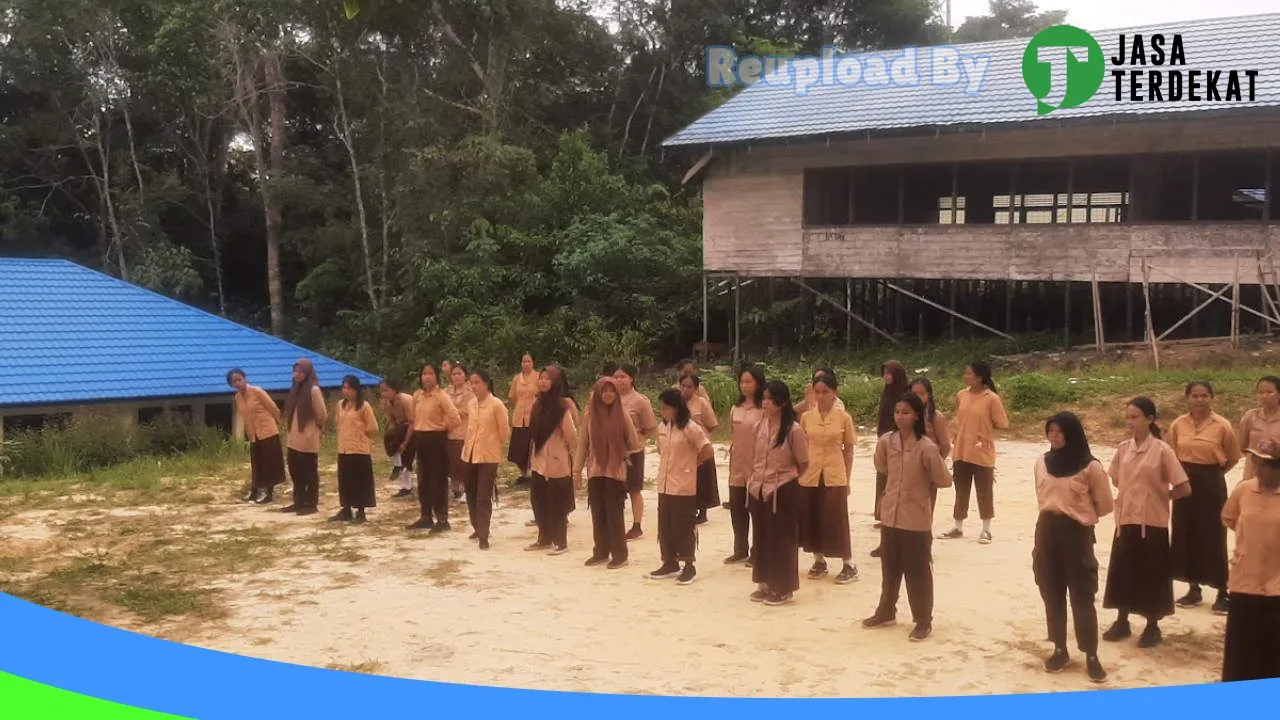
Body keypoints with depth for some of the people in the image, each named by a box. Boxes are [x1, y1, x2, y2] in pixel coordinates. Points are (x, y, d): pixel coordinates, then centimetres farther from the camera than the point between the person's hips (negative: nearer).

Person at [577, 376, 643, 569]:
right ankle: (600, 552, 18)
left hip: (616, 471, -3)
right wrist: (577, 468, 4)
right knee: (598, 513, 8)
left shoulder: (622, 414, -5)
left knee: (614, 512, -3)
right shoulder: (590, 414, 1)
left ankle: (619, 554, 5)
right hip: (595, 470, 3)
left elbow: (634, 442, 4)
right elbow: (582, 443, 4)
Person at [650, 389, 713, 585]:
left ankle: (689, 567, 11)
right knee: (665, 528, 12)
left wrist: (693, 463, -3)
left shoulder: (690, 428, -14)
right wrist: (672, 464, 10)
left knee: (684, 528, 1)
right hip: (664, 486, 7)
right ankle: (670, 564, 24)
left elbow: (708, 451, -16)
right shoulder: (662, 427, 8)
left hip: (684, 487, -7)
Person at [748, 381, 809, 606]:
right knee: (762, 538, 13)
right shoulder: (759, 426, 3)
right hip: (759, 490, 6)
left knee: (782, 539, 3)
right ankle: (766, 583, 25)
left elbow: (803, 464, -6)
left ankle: (784, 589, 13)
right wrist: (754, 479, 9)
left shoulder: (793, 430, -15)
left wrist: (784, 479, 2)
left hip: (783, 491, -6)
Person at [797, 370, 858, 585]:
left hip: (834, 477, -3)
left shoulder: (844, 418, -3)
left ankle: (849, 565, 10)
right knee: (812, 521, 7)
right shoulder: (805, 417, 2)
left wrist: (847, 479, 0)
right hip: (809, 477, 3)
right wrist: (799, 473, 4)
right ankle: (819, 561, 23)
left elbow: (848, 450, 2)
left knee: (837, 522, -2)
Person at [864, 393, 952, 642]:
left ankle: (924, 622, 19)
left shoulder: (926, 447, -19)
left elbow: (944, 481, -9)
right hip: (890, 515, 5)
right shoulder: (886, 441, -4)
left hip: (916, 519, -5)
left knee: (918, 572, 6)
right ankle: (886, 613, 34)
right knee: (889, 568, 19)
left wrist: (922, 487, 5)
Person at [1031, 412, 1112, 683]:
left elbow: (1105, 505, -1)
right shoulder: (1042, 463, 6)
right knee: (1052, 594, 10)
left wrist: (1079, 515, 9)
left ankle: (1091, 656, 9)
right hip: (1047, 532, 5)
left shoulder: (1090, 467, -10)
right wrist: (1053, 517, 12)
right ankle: (1060, 650, 21)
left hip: (1076, 534, -5)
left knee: (1082, 597, 0)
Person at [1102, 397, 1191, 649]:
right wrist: (1132, 496, 4)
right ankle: (1122, 622, 25)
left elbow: (1184, 488, -11)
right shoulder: (1123, 449, 3)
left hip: (1152, 522, -5)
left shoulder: (1162, 450, -12)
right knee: (1121, 572, 11)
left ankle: (1152, 627, 19)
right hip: (1125, 520, 5)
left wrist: (1159, 497, -2)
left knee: (1152, 575, 5)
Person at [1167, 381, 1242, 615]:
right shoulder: (1178, 425, 1)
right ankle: (1194, 589, 20)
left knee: (1213, 537, -1)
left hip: (1211, 484, -4)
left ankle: (1223, 593, 9)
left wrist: (1214, 472, 0)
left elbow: (1233, 457, 3)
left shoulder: (1222, 425, -8)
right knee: (1185, 534, 8)